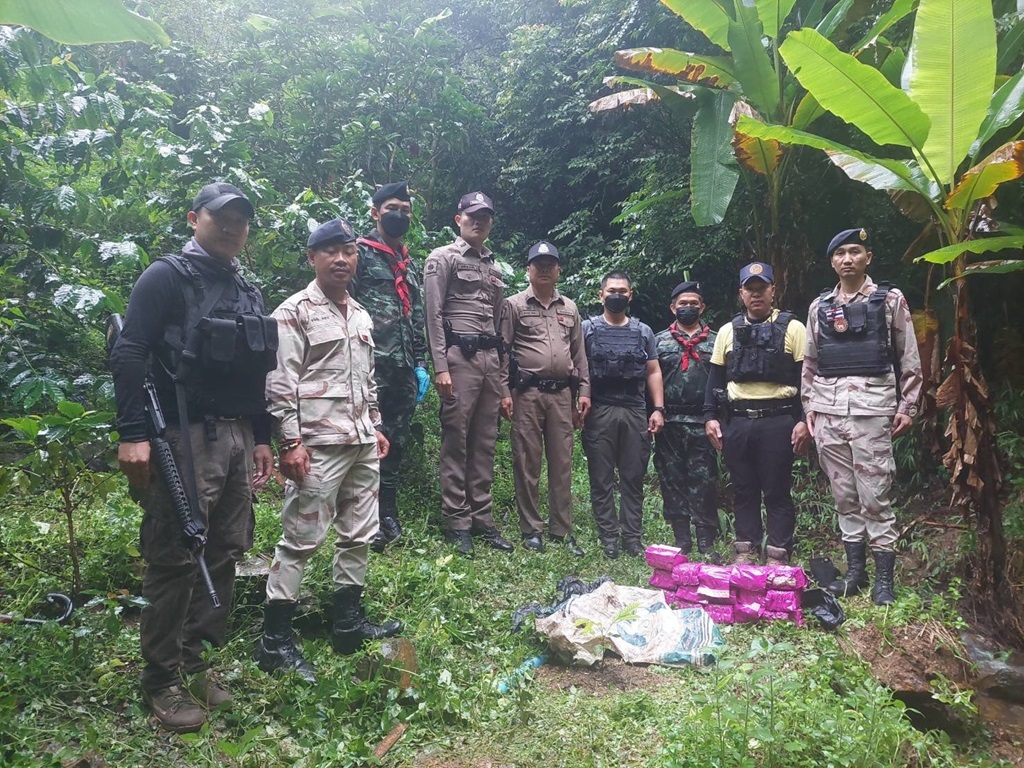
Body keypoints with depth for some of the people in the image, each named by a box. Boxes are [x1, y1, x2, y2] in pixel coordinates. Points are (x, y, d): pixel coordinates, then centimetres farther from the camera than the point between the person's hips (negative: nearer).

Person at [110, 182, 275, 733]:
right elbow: (128, 355, -11)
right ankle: (162, 681, 12)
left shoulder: (248, 291, 19)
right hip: (184, 437, -7)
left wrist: (261, 437, 18)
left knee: (226, 552, 10)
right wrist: (132, 434, -19)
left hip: (236, 437, 8)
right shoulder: (167, 277, -3)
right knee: (175, 558, -3)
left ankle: (194, 661, 25)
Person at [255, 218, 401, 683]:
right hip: (318, 444, -8)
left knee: (359, 535, 13)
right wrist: (290, 441, -17)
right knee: (301, 539, -4)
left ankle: (348, 623, 27)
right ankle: (274, 641, 6)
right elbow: (281, 382, -11)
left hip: (361, 441, 8)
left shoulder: (361, 315, 18)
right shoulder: (295, 312, -5)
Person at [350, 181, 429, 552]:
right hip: (372, 365, -7)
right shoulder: (359, 253, 0)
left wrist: (420, 364, 15)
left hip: (404, 368, 7)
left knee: (396, 443, 11)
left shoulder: (410, 265, 22)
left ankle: (389, 515, 22)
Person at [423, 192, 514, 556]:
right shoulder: (443, 258, 2)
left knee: (485, 443, 8)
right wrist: (440, 367, -14)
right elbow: (433, 315, -6)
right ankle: (456, 523, 4)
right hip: (459, 356, -6)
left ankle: (482, 519, 16)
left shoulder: (494, 267, 21)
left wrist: (501, 367, 14)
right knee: (456, 441, -4)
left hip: (490, 357, 6)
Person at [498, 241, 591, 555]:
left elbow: (579, 353, 16)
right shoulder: (514, 305, 3)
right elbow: (503, 351, 0)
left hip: (562, 393, 4)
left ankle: (562, 530, 14)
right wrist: (504, 392, -8)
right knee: (527, 462, 1)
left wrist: (584, 390, 8)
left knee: (562, 463, 6)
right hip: (527, 392, -3)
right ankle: (531, 529, 11)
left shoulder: (569, 308, 16)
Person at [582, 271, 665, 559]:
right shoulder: (587, 329, 6)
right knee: (601, 479, 2)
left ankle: (633, 537, 13)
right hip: (599, 413, -2)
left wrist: (658, 409, 3)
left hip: (635, 413, 2)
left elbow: (653, 372, 12)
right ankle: (608, 538, 10)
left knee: (634, 478, 6)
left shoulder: (643, 331, 14)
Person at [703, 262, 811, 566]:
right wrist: (710, 416, 5)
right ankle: (745, 551, 21)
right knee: (743, 491, 11)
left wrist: (804, 420, -8)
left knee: (777, 492, 3)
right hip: (736, 422, 3)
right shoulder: (728, 331, 11)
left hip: (778, 421, -3)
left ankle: (778, 556, 12)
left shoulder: (792, 328, 2)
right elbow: (715, 378, 13)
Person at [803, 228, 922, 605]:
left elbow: (909, 358, 4)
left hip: (871, 408, -3)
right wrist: (809, 406, 11)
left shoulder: (889, 299, 5)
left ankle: (884, 578, 7)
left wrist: (907, 407, -1)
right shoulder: (819, 306, 14)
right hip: (827, 410, 4)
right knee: (844, 496, 9)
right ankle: (855, 570, 19)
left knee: (874, 496, -4)